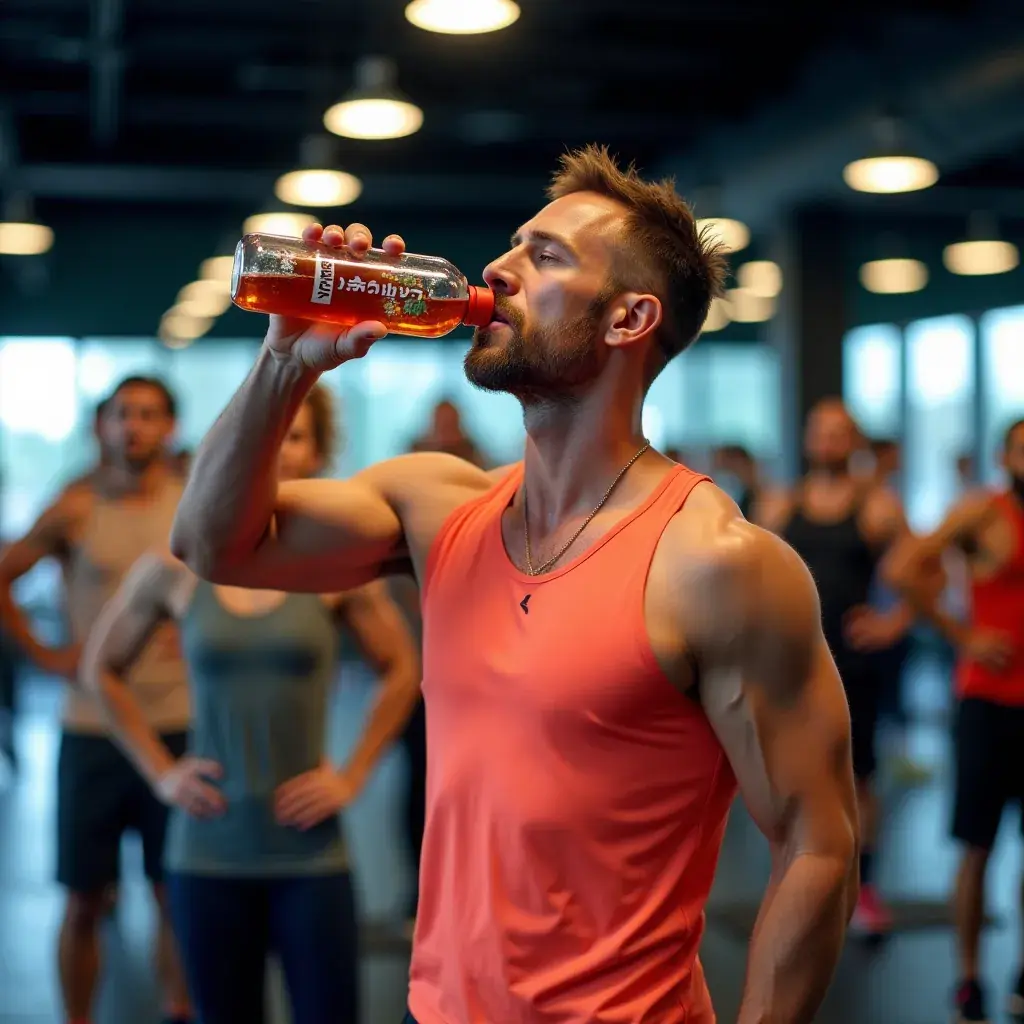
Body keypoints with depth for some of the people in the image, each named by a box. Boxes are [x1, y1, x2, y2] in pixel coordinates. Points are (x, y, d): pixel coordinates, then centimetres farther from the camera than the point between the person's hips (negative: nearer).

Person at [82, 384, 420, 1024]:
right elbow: (102, 668, 12)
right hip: (210, 851, 1)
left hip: (309, 852, -1)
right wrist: (160, 772, 5)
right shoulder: (176, 567, -2)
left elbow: (403, 670, 6)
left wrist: (354, 776, 0)